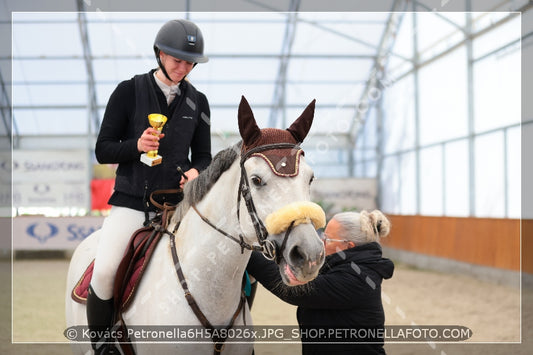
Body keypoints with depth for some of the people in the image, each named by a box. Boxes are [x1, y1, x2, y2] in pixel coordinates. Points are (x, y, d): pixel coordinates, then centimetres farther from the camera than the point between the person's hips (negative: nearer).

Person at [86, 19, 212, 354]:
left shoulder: (197, 101, 10)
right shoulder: (129, 91, 0)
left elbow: (203, 156, 15)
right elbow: (103, 150, 0)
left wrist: (196, 171, -9)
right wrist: (137, 145, -20)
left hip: (177, 202, 3)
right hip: (131, 200, -3)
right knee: (104, 272, -23)